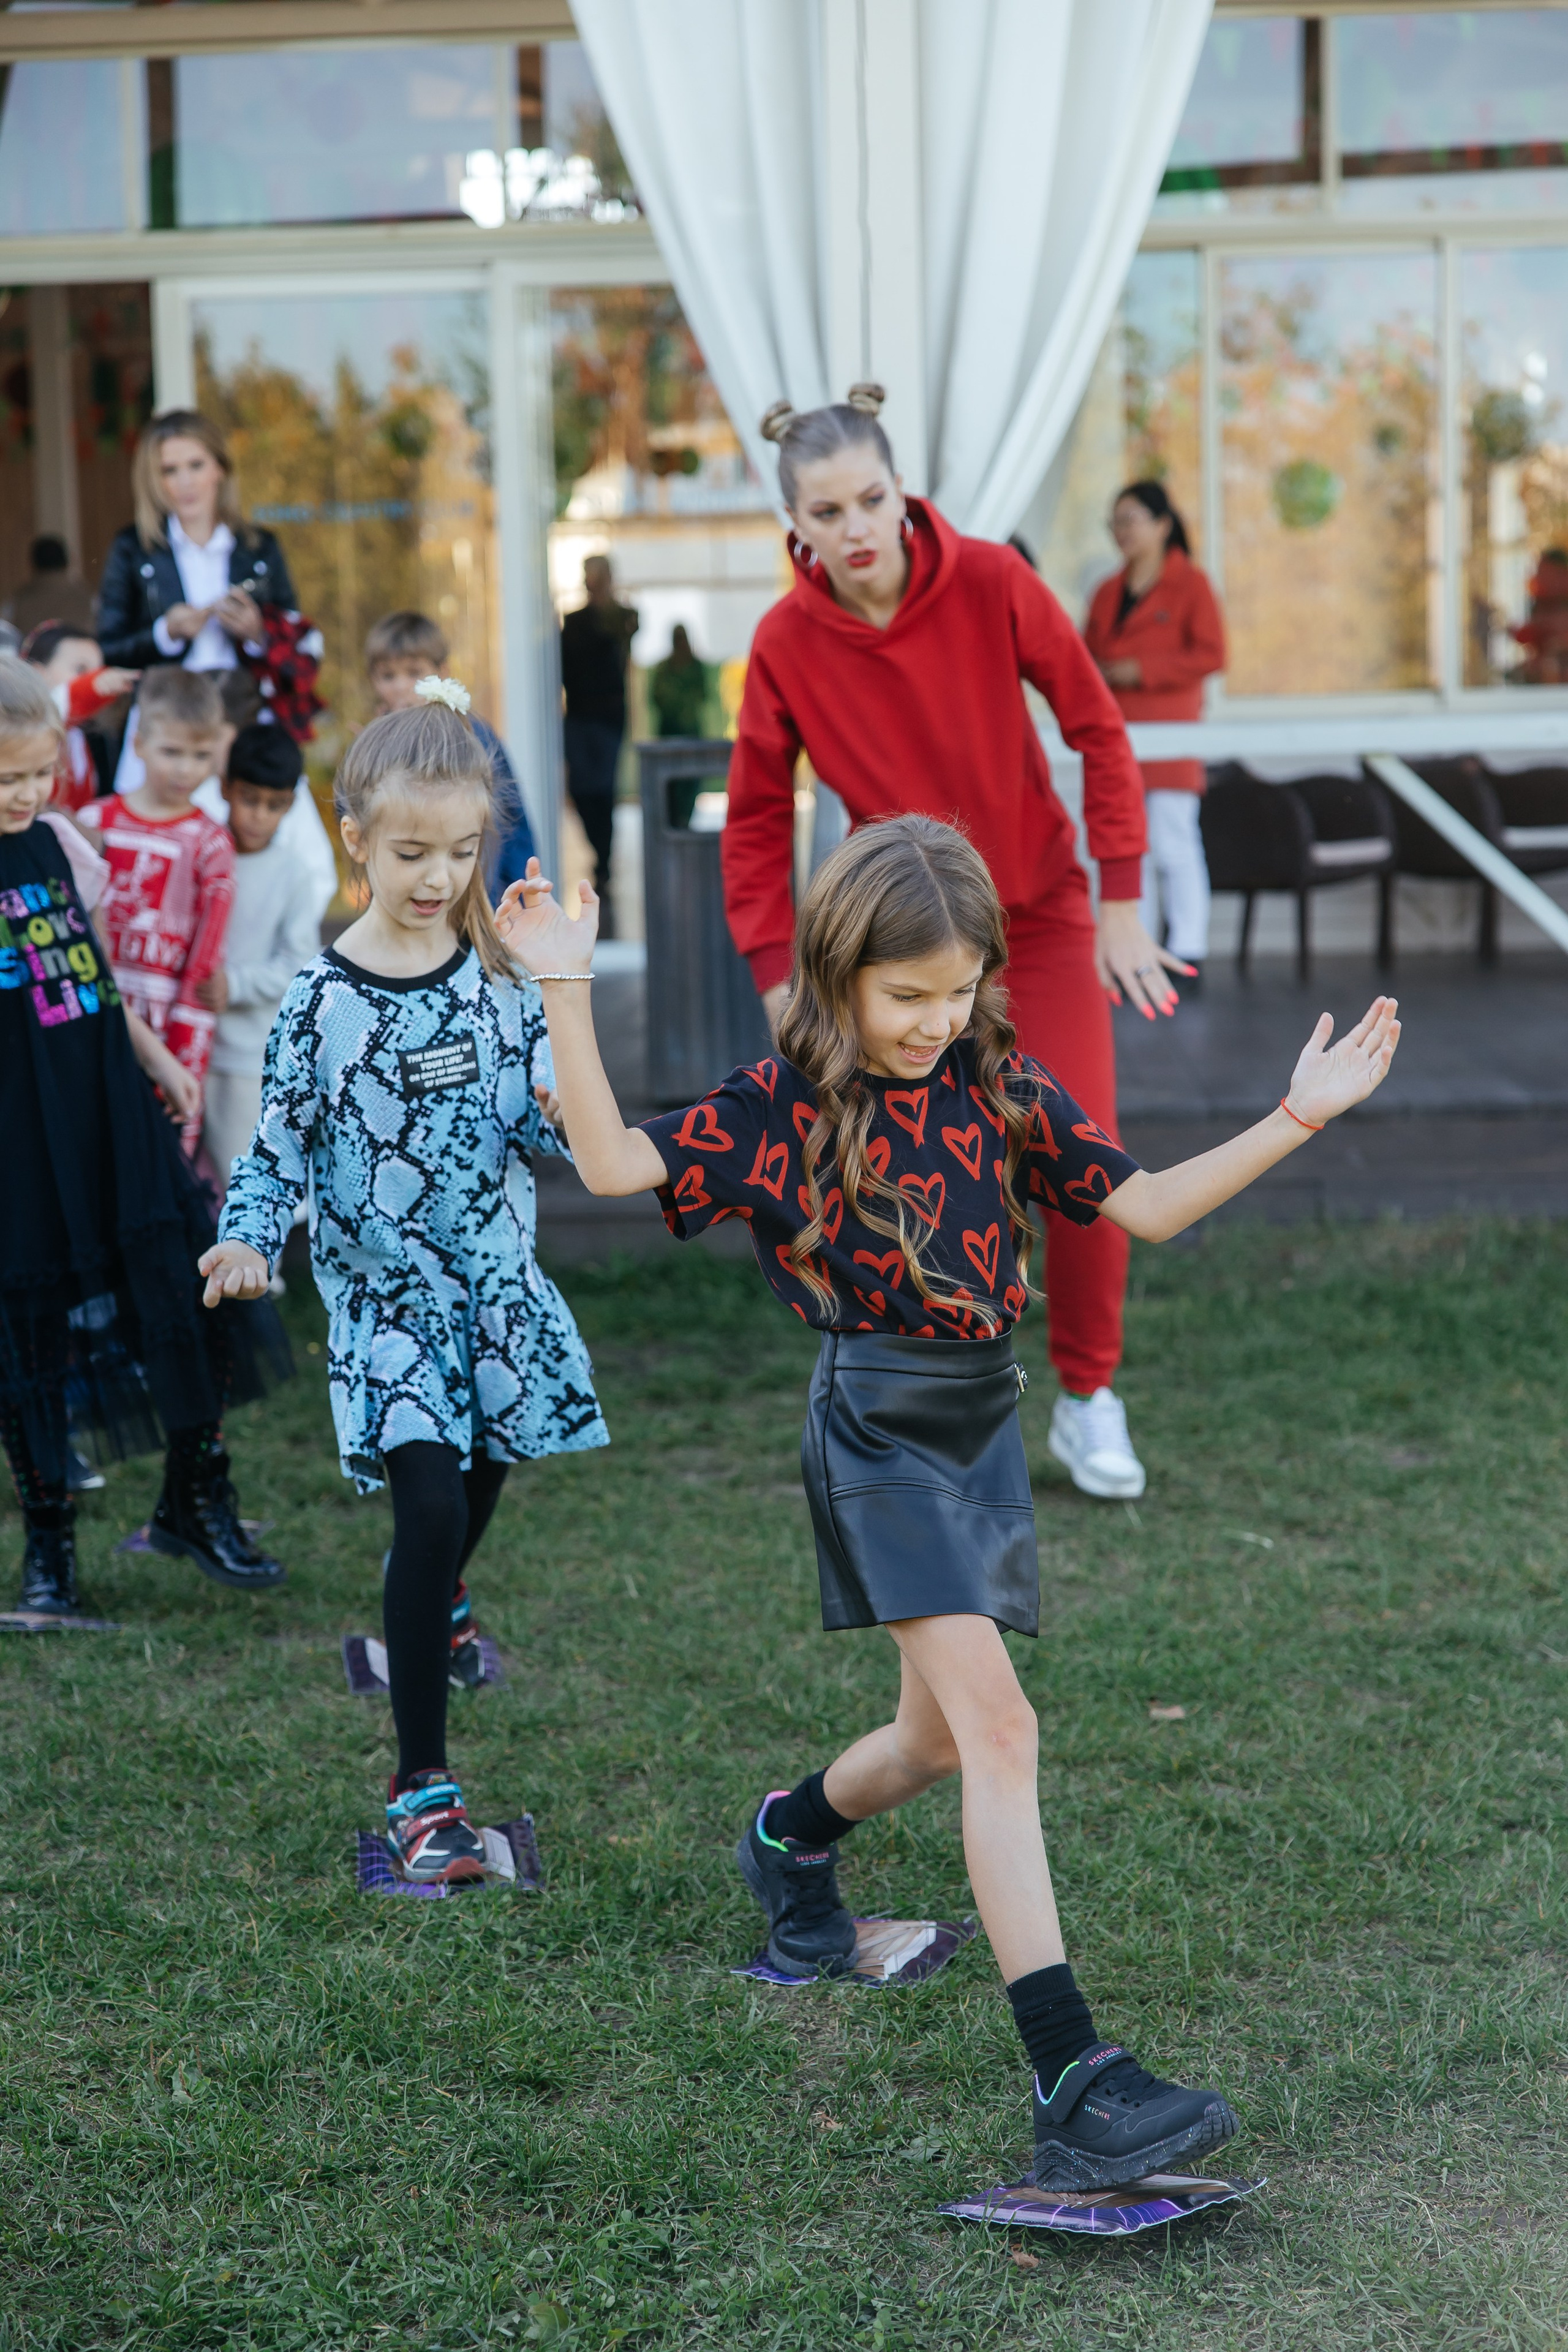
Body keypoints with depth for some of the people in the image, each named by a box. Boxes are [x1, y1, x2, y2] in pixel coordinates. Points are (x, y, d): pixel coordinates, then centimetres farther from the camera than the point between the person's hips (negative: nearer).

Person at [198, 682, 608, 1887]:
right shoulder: (324, 997, -11)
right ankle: (422, 1785, -7)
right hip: (382, 1289, -4)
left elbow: (536, 1115, 4)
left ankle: (433, 1605, 59)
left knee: (480, 1481, 23)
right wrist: (248, 1242, -22)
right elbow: (282, 1138, -6)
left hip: (493, 1274, 4)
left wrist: (568, 1111, -19)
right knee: (430, 1505, -15)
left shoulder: (500, 975, -2)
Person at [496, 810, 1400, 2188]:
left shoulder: (1000, 1082, 4)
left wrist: (1295, 1120, 0)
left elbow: (1142, 1207, 6)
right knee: (998, 1726, -17)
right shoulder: (785, 1105, -7)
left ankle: (792, 1834, 53)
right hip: (877, 1427, -6)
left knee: (940, 1739, 18)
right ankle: (1075, 2084, -19)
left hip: (984, 1420, 6)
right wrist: (567, 995, -24)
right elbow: (615, 1163, -15)